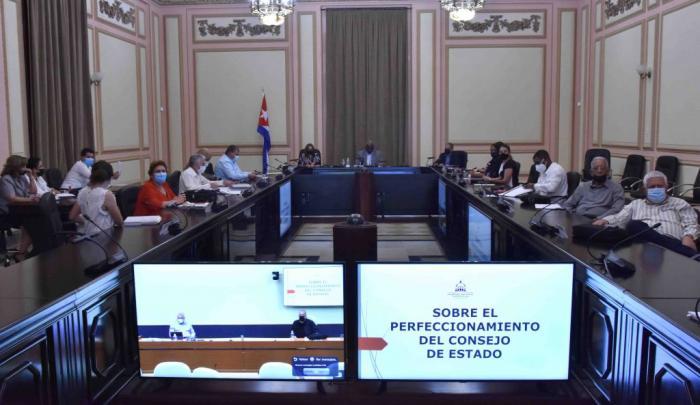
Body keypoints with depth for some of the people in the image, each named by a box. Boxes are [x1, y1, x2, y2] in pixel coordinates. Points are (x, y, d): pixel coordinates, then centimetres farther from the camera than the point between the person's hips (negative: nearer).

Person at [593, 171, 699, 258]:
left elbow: (690, 224, 15)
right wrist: (605, 221, -5)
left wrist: (688, 237, -10)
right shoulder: (636, 204, 32)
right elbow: (619, 219, 19)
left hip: (671, 243, -2)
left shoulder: (679, 203, 28)